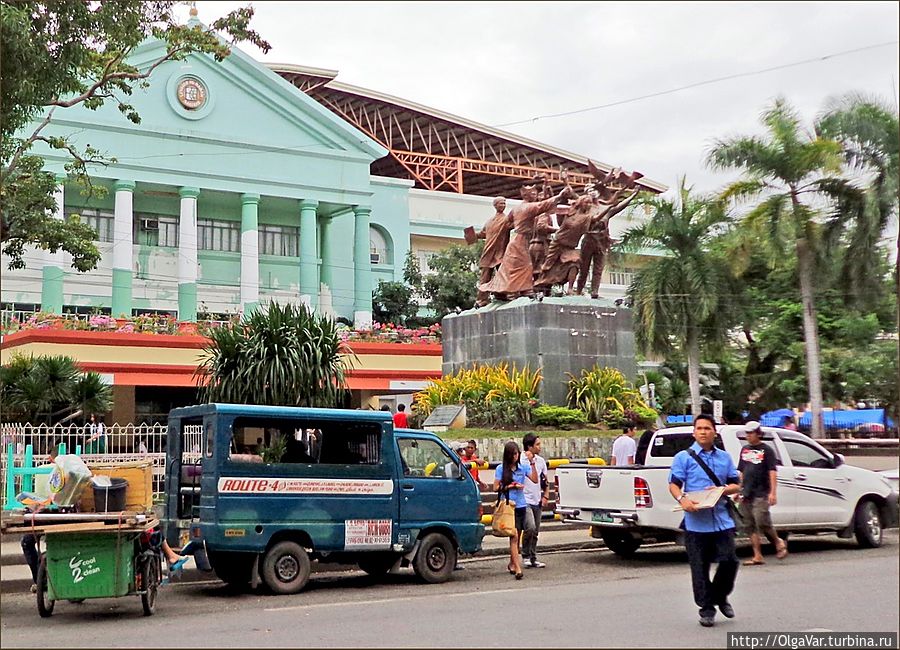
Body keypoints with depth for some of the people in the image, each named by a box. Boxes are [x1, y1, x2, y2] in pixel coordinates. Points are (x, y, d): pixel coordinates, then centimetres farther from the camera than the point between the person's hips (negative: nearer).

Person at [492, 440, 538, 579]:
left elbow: (535, 479, -5)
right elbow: (496, 488, -1)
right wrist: (510, 486, -11)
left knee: (517, 537, 13)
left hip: (521, 506, 4)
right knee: (514, 537, -13)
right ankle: (517, 568, -17)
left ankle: (512, 563, 31)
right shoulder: (501, 469, -1)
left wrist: (532, 462, -9)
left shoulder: (523, 466, 6)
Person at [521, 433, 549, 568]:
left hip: (537, 502, 7)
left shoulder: (541, 461, 10)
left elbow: (545, 481, 18)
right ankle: (525, 555, -3)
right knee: (530, 528, -21)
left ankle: (533, 559, 19)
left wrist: (546, 496, 10)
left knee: (535, 532, 10)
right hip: (524, 501, -7)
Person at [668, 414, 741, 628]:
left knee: (729, 560, -1)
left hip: (722, 520, 3)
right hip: (696, 522, -3)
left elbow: (736, 484, 15)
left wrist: (721, 490, -6)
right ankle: (706, 608, 12)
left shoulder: (724, 457, 14)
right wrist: (682, 500, -22)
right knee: (700, 568, 0)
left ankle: (720, 597, 25)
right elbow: (673, 484, -2)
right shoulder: (684, 457, 2)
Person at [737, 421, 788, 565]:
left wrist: (773, 492, -15)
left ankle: (778, 542, 14)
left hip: (761, 494, -6)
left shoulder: (766, 450, -1)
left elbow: (772, 472, -7)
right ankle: (757, 556, 6)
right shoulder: (745, 450, 16)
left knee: (762, 522, -13)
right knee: (749, 526, 3)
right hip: (746, 494, 6)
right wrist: (738, 490, 15)